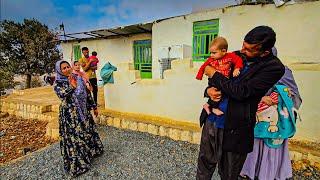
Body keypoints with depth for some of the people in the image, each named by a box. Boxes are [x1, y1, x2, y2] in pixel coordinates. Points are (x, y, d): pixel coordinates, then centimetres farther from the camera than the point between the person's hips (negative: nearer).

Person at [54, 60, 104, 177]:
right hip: (69, 115, -5)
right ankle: (76, 163, 22)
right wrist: (71, 87, -39)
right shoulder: (58, 83, -7)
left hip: (83, 112, 5)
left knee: (87, 132, 18)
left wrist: (93, 106, 12)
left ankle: (91, 151, 42)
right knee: (73, 137, 5)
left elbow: (87, 93, 9)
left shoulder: (78, 78, 5)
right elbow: (62, 95, -25)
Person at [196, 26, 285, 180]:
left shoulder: (274, 68, -11)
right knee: (205, 162, 18)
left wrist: (214, 74, -13)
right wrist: (210, 89, -9)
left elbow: (241, 92, -21)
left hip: (235, 128, -4)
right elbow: (214, 80, 14)